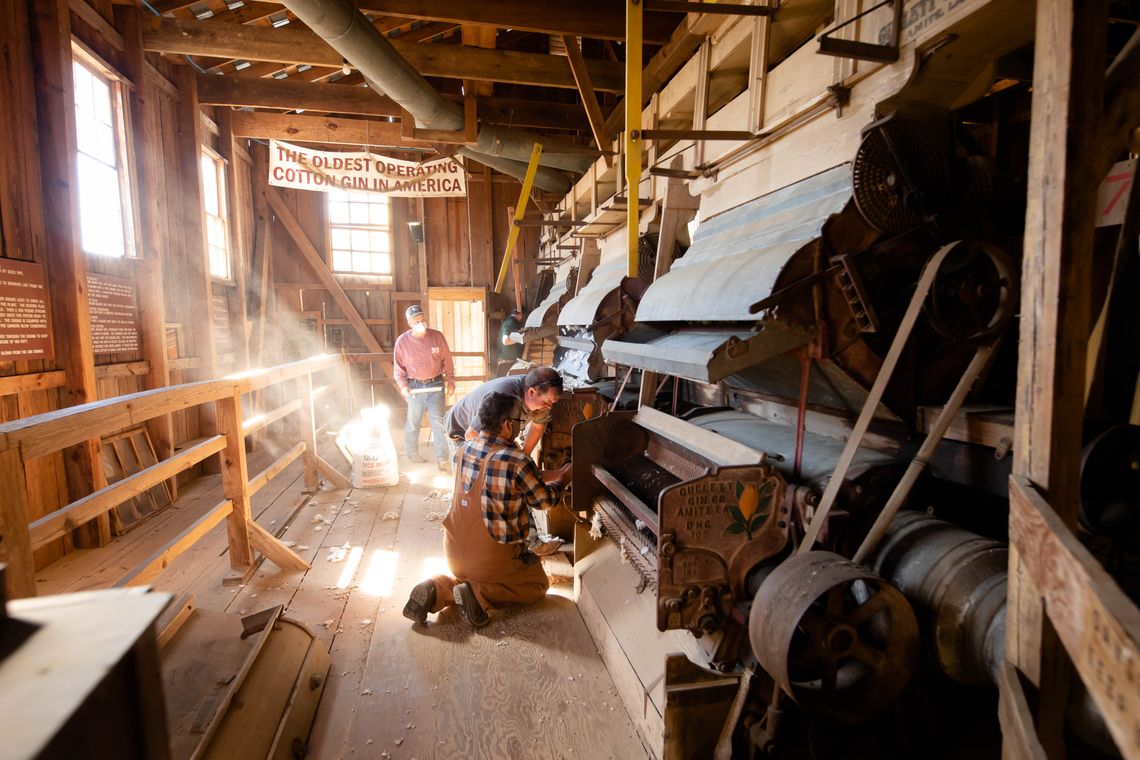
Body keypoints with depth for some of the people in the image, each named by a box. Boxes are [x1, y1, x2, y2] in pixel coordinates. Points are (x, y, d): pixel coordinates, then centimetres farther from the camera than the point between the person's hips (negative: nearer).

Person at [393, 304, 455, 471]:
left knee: (439, 422, -2)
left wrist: (450, 379, 0)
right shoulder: (402, 341, -5)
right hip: (415, 386, 0)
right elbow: (398, 366, 2)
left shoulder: (437, 336, -3)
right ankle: (411, 454, 32)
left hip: (435, 385, 0)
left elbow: (447, 360, 5)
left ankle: (442, 459, 3)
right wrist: (403, 385, -8)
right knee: (413, 422, 12)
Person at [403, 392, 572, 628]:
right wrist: (563, 479, 14)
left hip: (454, 554, 6)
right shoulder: (517, 461, -23)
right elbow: (544, 500, -7)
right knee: (539, 584, 18)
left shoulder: (464, 450, -2)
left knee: (468, 576, 36)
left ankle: (435, 591, 6)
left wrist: (555, 475, 17)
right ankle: (478, 594, -4)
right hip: (492, 559, -6)